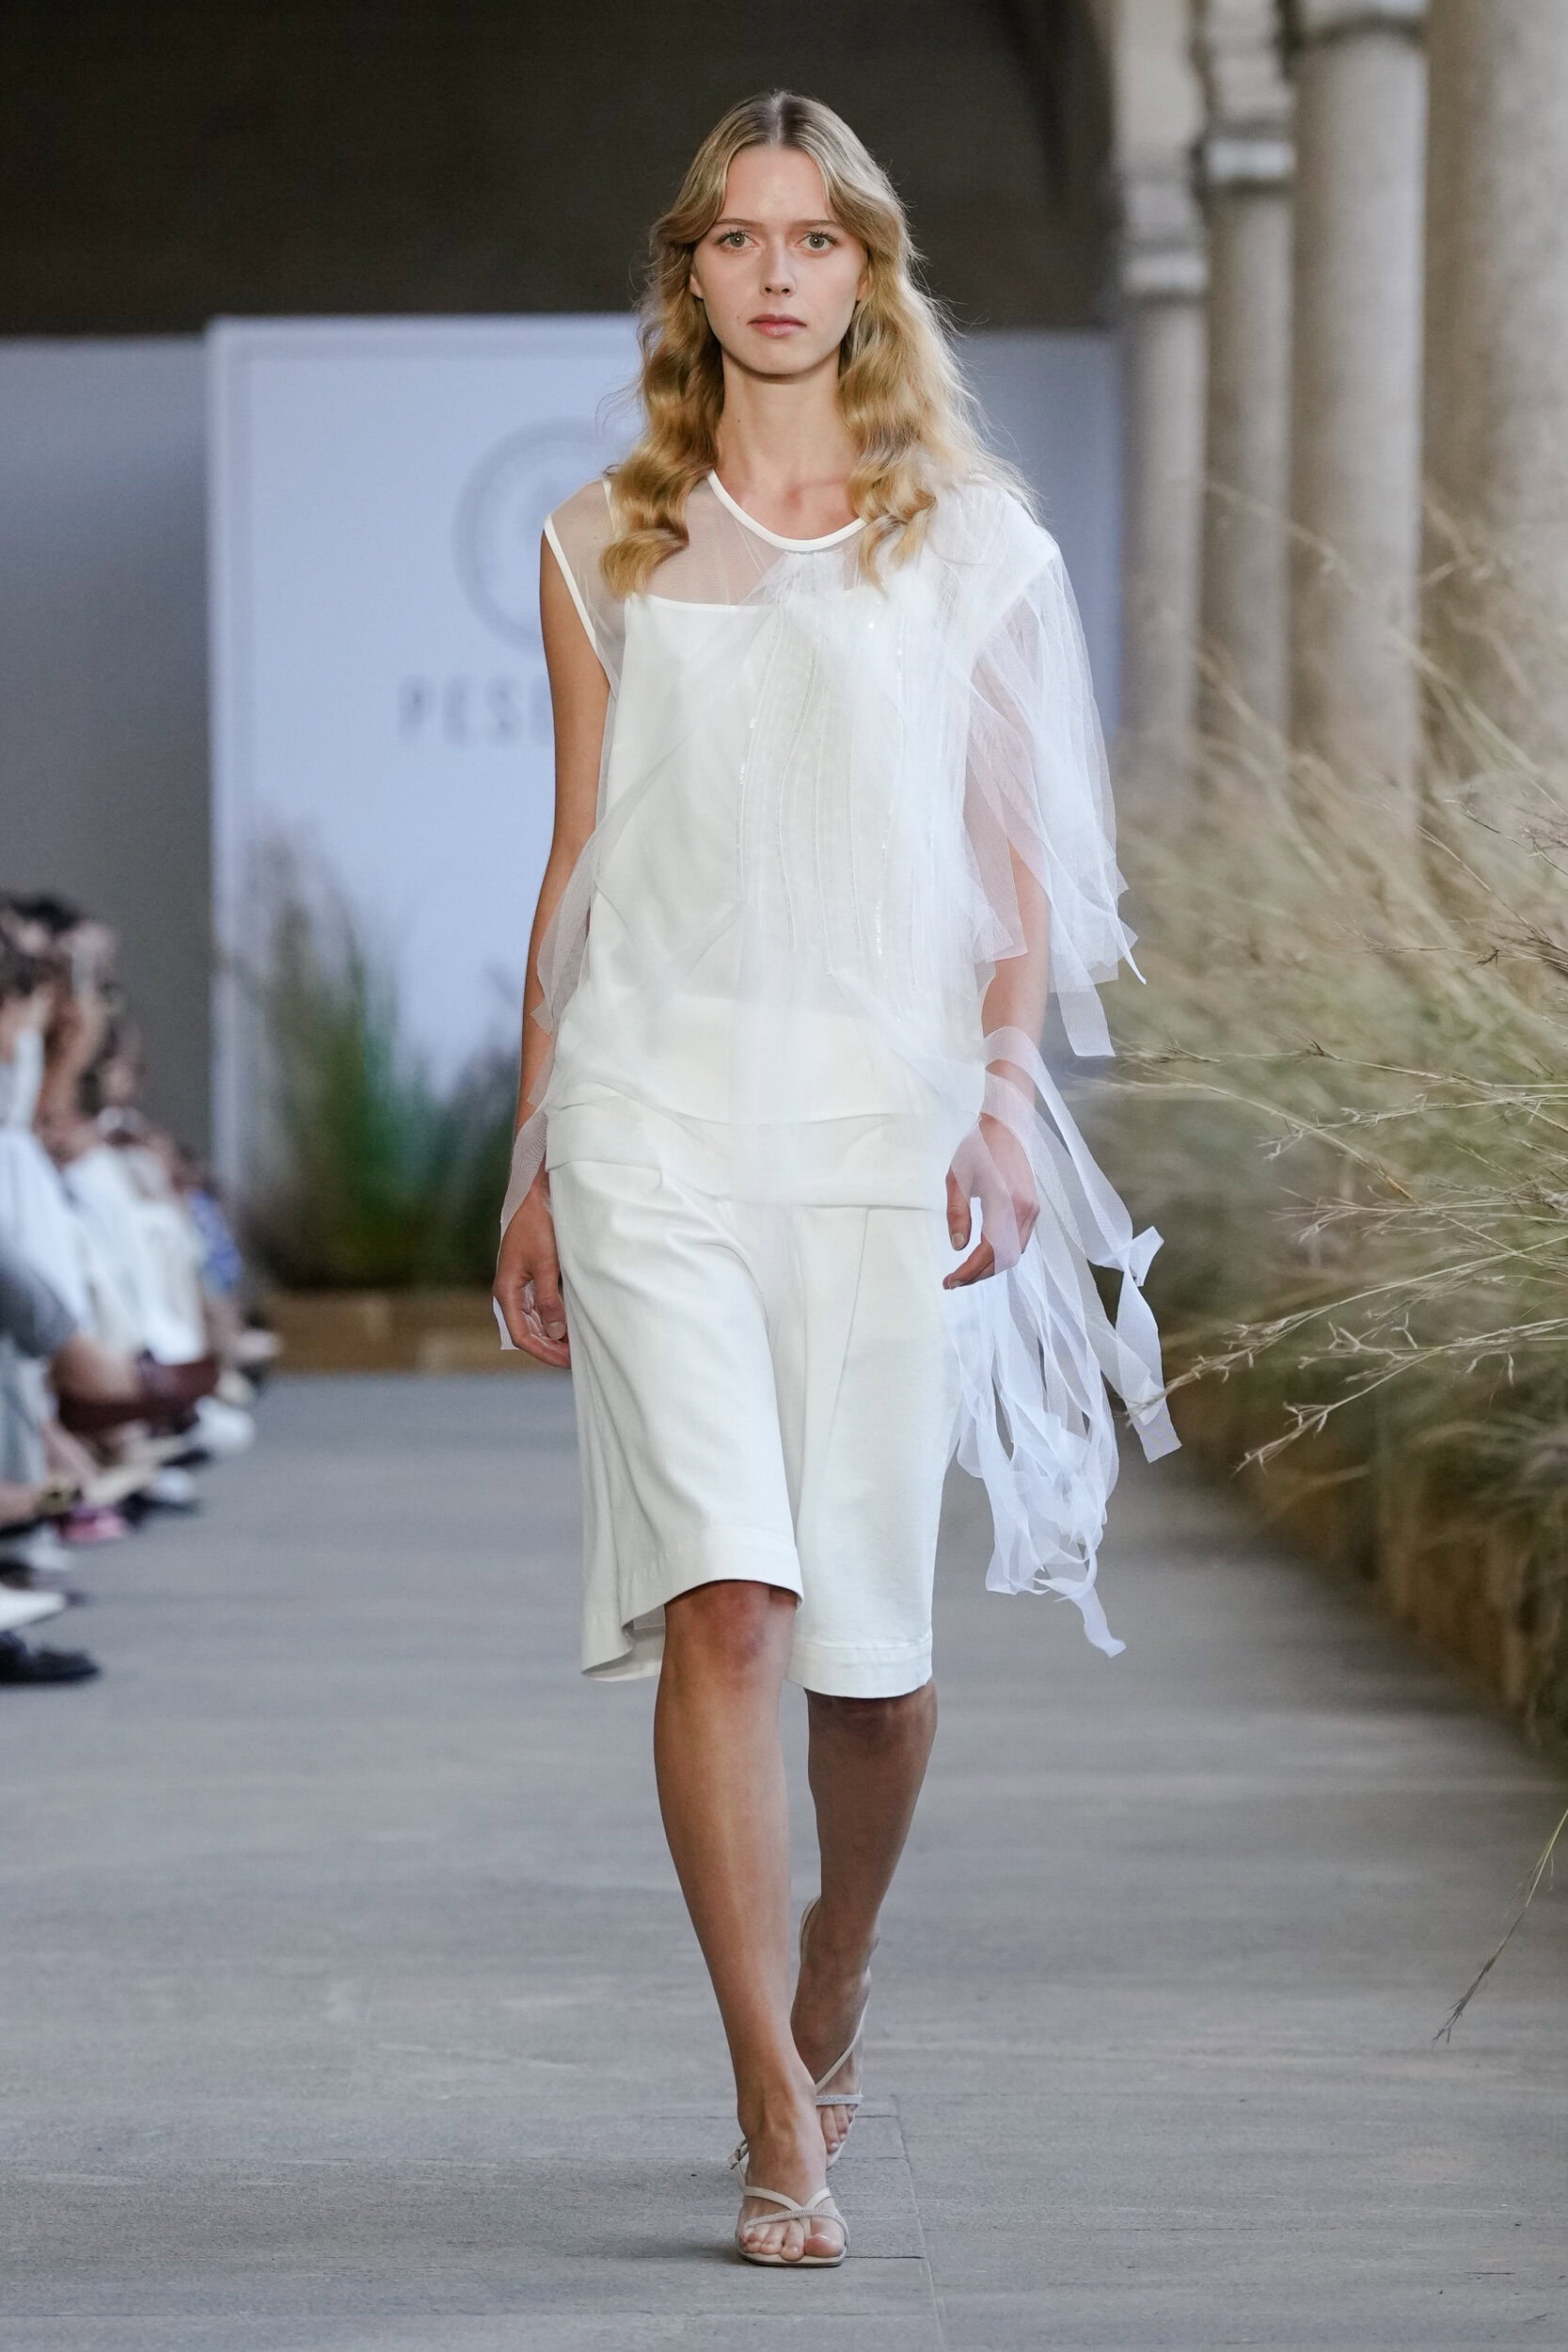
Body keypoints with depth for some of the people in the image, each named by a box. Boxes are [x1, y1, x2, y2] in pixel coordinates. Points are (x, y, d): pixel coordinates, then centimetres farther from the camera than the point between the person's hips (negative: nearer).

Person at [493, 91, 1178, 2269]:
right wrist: (534, 1160, 10)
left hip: (884, 1113, 0)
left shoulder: (970, 538, 8)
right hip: (659, 1110, 0)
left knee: (873, 1635, 4)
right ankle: (783, 2131, -12)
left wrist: (1010, 1093, -7)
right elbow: (577, 864, 13)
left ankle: (831, 1990, 34)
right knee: (724, 1602, -14)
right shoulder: (606, 549, 11)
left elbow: (1018, 857, 8)